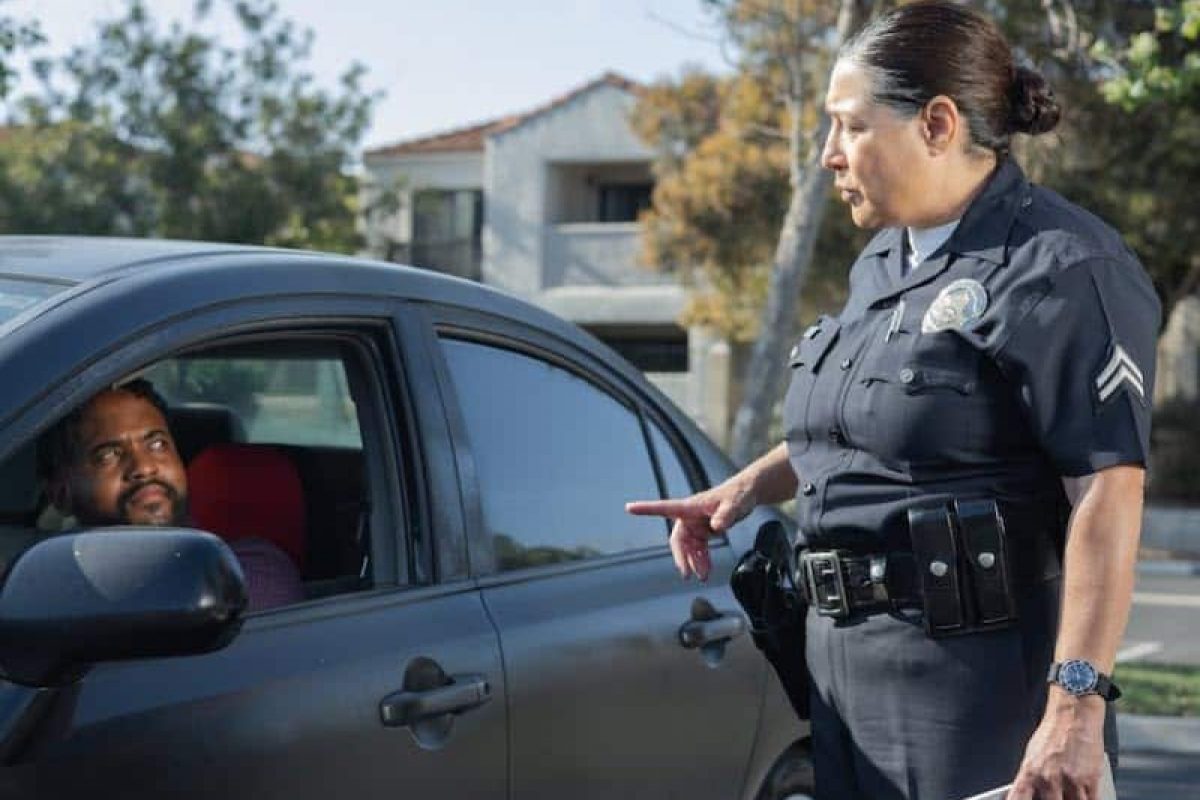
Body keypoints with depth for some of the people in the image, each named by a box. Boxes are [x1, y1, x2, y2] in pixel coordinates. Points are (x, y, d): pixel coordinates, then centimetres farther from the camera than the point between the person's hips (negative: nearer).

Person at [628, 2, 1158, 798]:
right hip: (848, 657, 9)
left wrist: (1076, 702, -27)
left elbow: (1108, 493, -21)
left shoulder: (1058, 269, -14)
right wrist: (751, 485, 16)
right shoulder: (884, 263, 16)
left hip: (974, 674, -9)